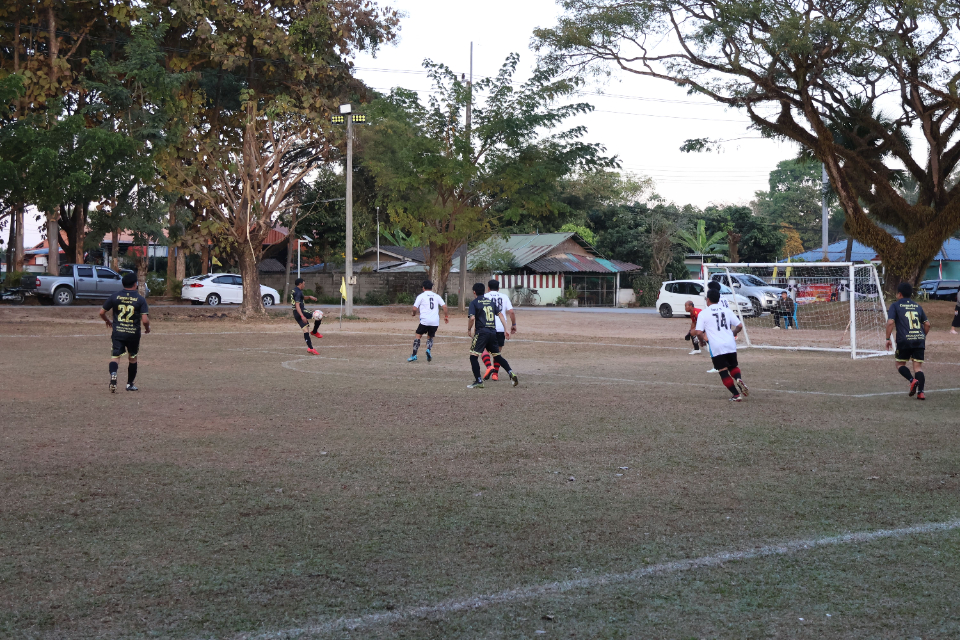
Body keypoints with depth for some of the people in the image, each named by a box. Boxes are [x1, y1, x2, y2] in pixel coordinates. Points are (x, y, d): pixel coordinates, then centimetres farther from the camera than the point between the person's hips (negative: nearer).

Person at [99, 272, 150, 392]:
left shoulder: (115, 296, 1)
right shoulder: (140, 299, -5)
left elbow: (101, 312, 6)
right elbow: (145, 320, -12)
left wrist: (108, 321, 26)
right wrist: (147, 328, 10)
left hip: (117, 333, 0)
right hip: (133, 333, 0)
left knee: (115, 356, -3)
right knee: (132, 359, 18)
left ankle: (113, 374, -34)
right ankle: (130, 384, 27)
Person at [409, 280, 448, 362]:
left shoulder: (421, 296, 2)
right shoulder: (437, 296, 12)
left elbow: (415, 308, -2)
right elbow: (444, 306, 5)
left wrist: (414, 313, 19)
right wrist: (446, 316, 15)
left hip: (425, 321, -3)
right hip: (435, 321, 3)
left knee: (418, 336, 10)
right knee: (430, 337, 18)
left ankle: (414, 355, 3)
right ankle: (428, 350, -11)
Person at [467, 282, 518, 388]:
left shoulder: (474, 303, -1)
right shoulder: (491, 302, 17)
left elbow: (472, 318, -14)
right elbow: (500, 314, 10)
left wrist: (469, 329, 2)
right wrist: (506, 329, 8)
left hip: (481, 332, -6)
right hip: (493, 332, 6)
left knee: (473, 356, -1)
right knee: (497, 356, 17)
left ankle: (478, 381, -7)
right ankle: (511, 374, 4)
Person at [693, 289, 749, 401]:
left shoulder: (703, 313, 0)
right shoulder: (727, 311, 10)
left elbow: (699, 333, -8)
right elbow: (739, 326, 8)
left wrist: (703, 338, 14)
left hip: (717, 347, -3)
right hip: (731, 345, 3)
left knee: (724, 372, 5)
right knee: (734, 366, 21)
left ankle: (736, 395, -3)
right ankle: (739, 379, -11)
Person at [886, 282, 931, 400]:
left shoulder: (895, 306, 5)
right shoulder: (917, 306, 18)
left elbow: (890, 322, -8)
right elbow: (927, 324, 16)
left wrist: (888, 338, -2)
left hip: (904, 341, -4)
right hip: (919, 339, 4)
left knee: (899, 363, 14)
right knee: (918, 366, 5)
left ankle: (912, 380, -10)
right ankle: (920, 392, -9)